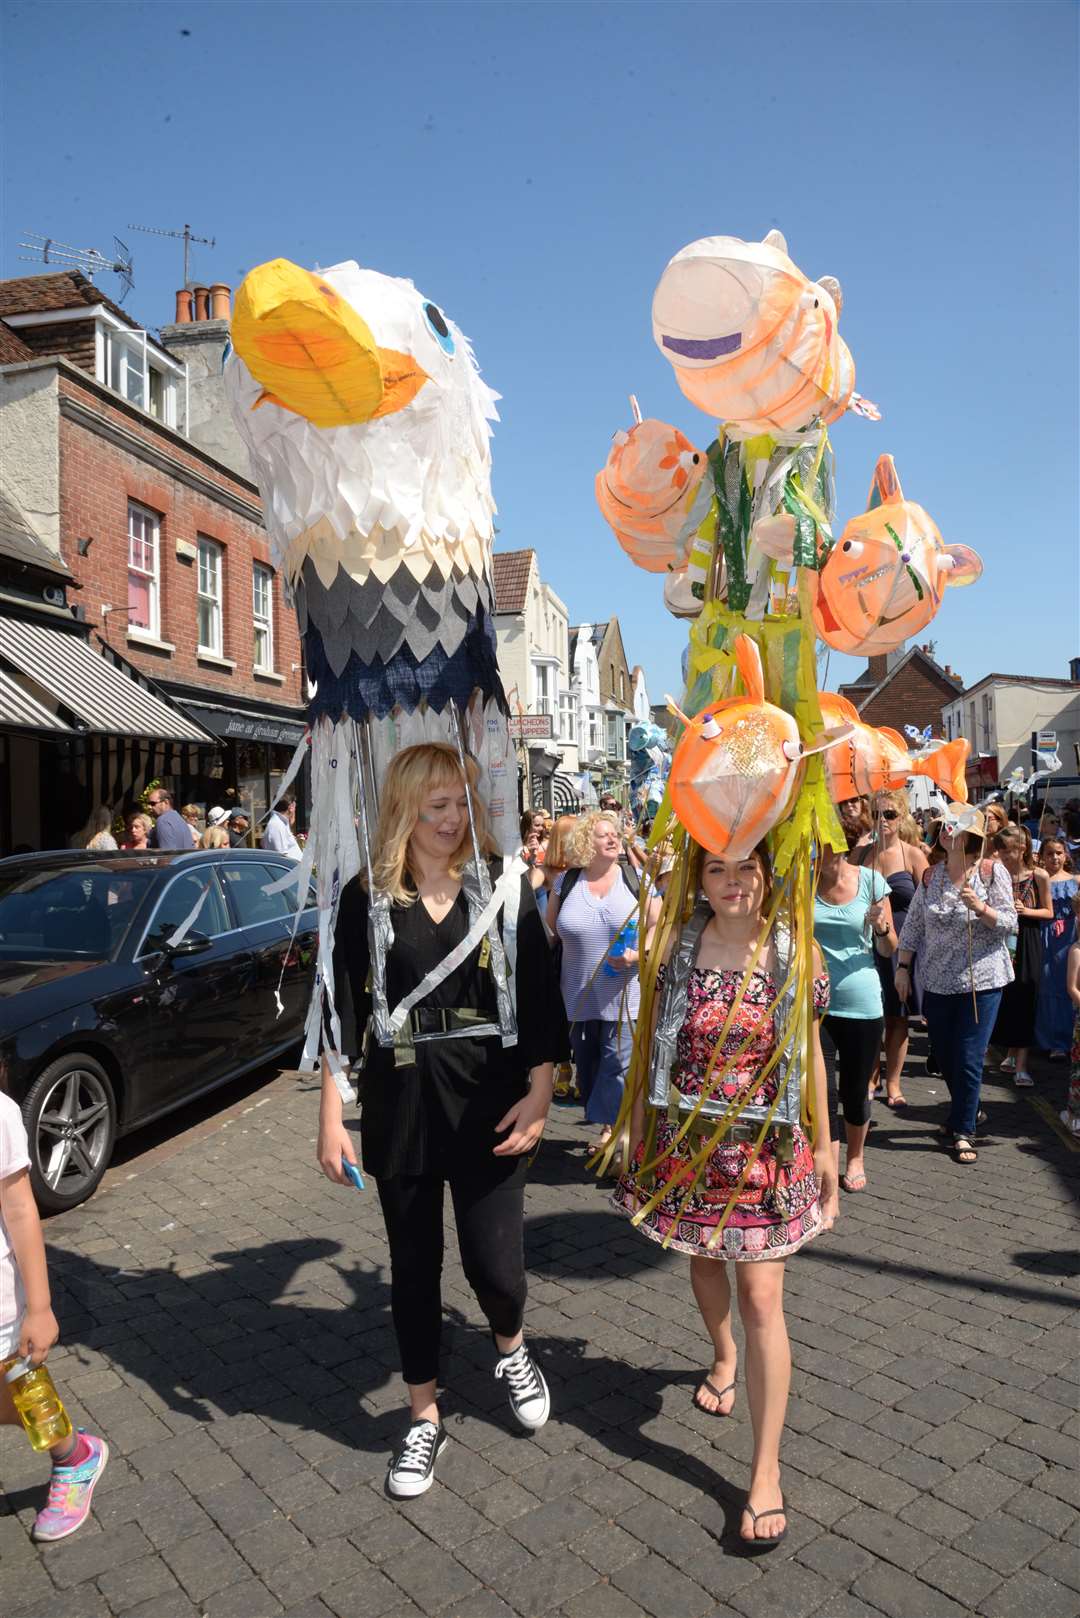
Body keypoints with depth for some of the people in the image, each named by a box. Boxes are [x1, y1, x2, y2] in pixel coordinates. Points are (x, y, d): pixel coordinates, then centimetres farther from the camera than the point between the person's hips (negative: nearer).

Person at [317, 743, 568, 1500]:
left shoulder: (504, 888, -3)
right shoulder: (367, 897, -2)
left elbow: (541, 1002, -2)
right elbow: (343, 1010, 0)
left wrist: (539, 1094, -10)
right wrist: (332, 1115, -3)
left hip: (489, 1103, -1)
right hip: (400, 1104, 1)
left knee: (493, 1261, 2)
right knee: (413, 1264, 13)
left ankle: (513, 1351, 38)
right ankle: (425, 1419, 35)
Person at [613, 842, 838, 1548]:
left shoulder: (796, 955, -8)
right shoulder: (676, 951, -9)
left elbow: (810, 1056, 1)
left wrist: (824, 1147, 4)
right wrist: (637, 1138, 2)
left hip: (768, 1147, -1)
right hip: (687, 1142, 2)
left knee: (762, 1296, -3)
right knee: (705, 1260, 22)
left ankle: (767, 1469, 11)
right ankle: (725, 1356, 54)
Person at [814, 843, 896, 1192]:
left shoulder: (871, 880, -3)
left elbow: (888, 950, 4)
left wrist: (881, 927, -17)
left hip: (862, 1004, 0)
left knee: (856, 1092, 14)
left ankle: (855, 1158, 38)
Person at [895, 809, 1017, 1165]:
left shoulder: (992, 871, -6)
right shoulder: (931, 876, 3)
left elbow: (1010, 923, -8)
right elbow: (912, 925, 7)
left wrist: (980, 908, -26)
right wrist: (903, 967, 2)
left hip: (981, 980, -4)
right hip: (937, 981, 4)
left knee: (968, 1059, -4)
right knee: (944, 1057, 13)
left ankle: (962, 1132, 10)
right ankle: (966, 1111, 36)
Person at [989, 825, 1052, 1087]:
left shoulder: (1039, 876, -6)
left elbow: (1049, 912, 2)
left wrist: (1026, 911, -15)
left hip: (1027, 945, -2)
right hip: (1001, 942, 2)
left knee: (1023, 1001, -2)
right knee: (1004, 1000, 5)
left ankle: (1020, 1065, 1)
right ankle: (1013, 1054, 24)